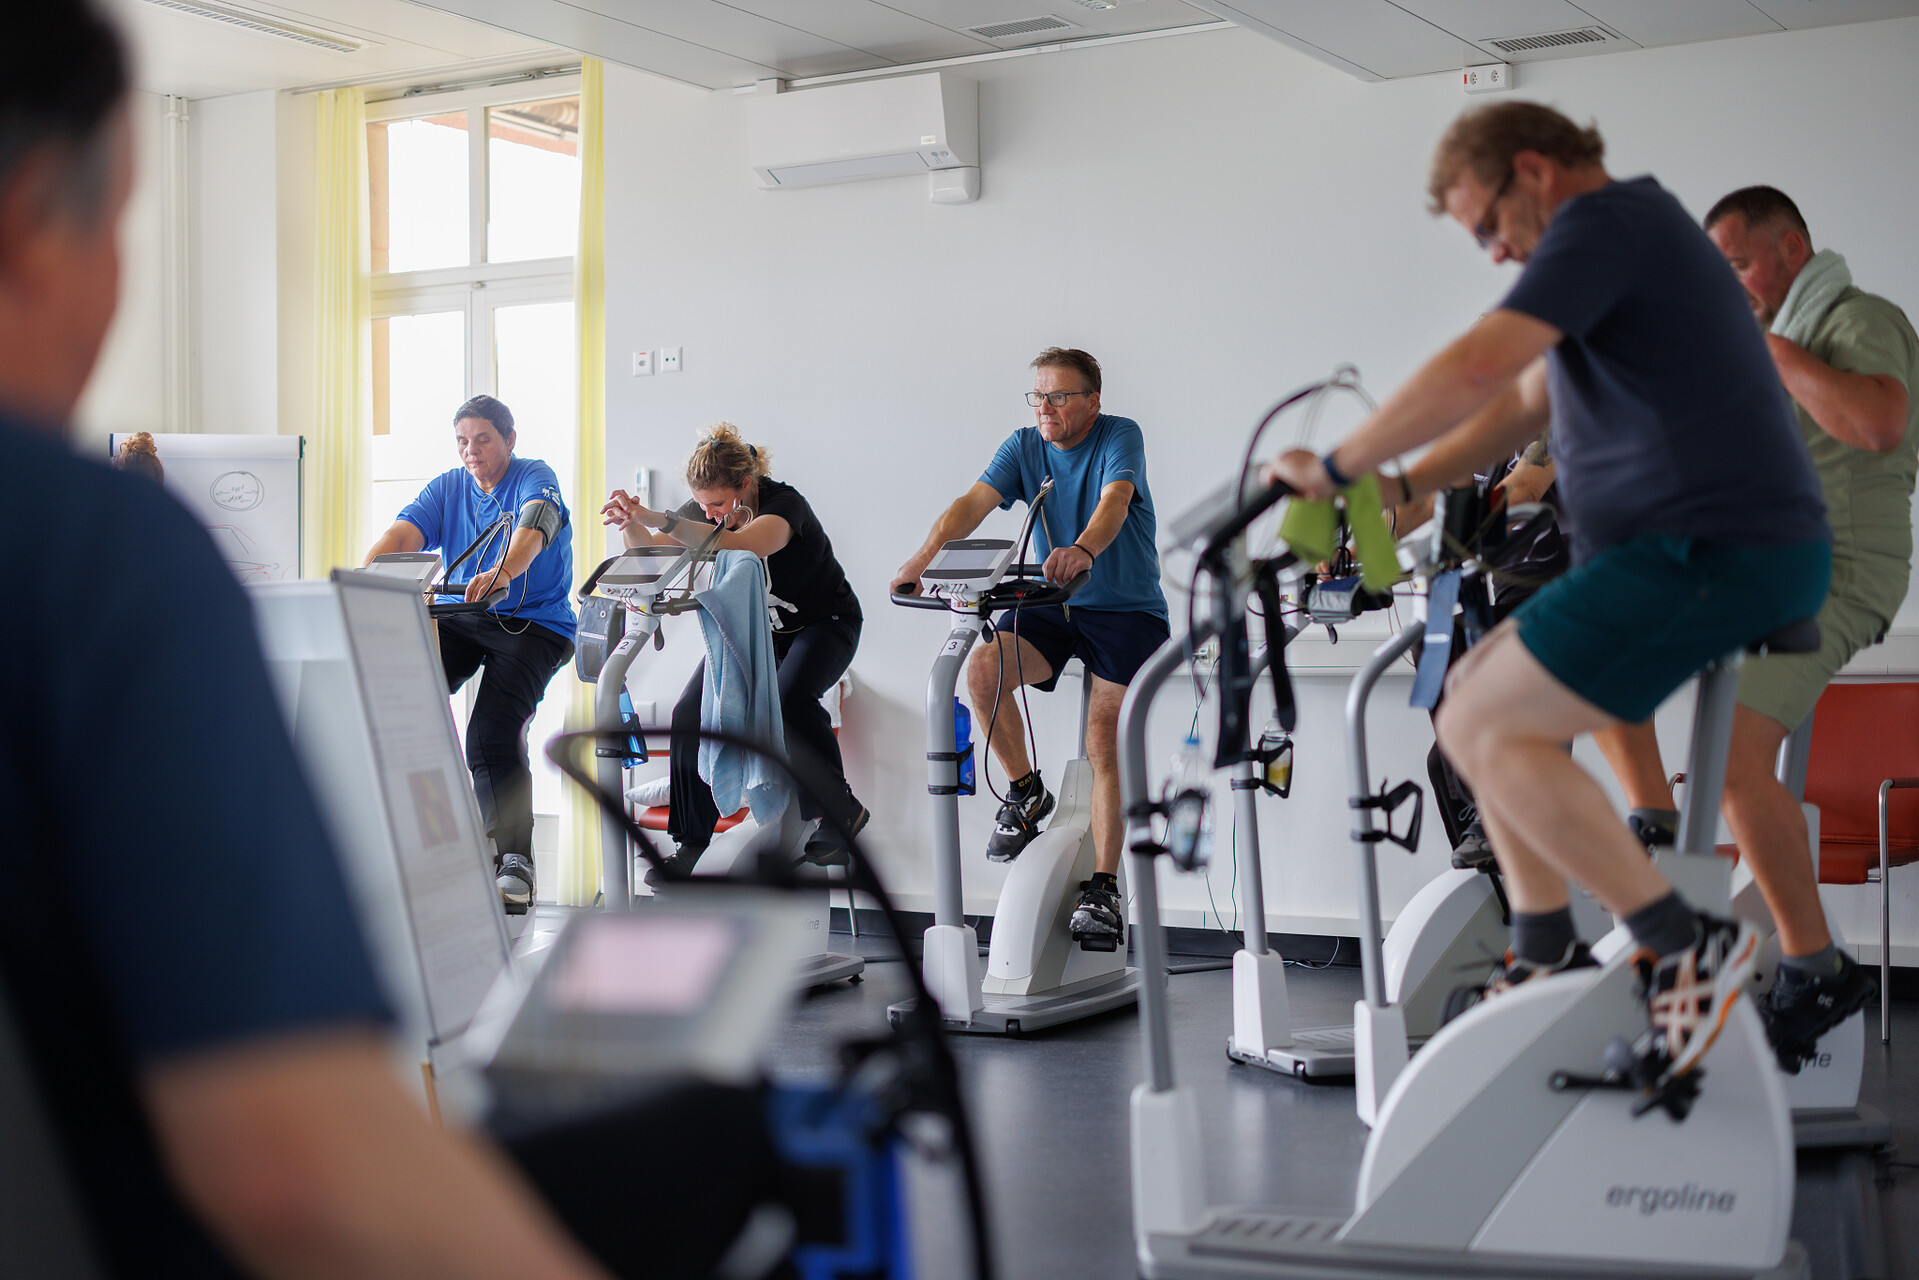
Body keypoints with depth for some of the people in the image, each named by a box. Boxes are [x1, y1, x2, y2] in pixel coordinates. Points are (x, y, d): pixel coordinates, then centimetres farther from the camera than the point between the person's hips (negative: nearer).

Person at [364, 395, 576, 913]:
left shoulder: (535, 479, -5)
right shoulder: (447, 488, 10)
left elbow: (531, 530, -28)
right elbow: (401, 534, -6)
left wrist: (501, 573, -49)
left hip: (534, 623, -5)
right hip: (461, 620, 5)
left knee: (492, 734, -24)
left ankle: (514, 861, -11)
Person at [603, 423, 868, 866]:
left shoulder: (784, 504, -31)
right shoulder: (706, 506, -11)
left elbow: (740, 546, -51)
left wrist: (659, 519, -60)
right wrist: (631, 522, -34)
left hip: (822, 622, -6)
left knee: (789, 703, -35)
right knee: (692, 713, -16)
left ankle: (842, 811, -12)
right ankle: (690, 840, -3)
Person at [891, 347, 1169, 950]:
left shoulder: (1121, 437, -11)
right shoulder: (1024, 447, 1)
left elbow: (1114, 501, -32)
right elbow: (975, 500, -16)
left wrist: (1083, 549, -54)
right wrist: (925, 554, -35)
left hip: (1127, 608, -4)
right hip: (1051, 606, 4)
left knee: (1104, 743, -16)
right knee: (983, 668, -24)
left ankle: (1103, 888, -9)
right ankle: (1026, 792, -2)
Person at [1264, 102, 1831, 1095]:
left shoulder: (1607, 220, -10)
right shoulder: (1623, 234, 23)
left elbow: (1475, 367, -21)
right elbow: (1523, 403, 29)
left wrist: (1335, 469, -13)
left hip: (1713, 553, -11)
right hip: (1701, 551, 11)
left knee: (1489, 732, -13)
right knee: (1476, 697, 12)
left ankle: (1685, 943, -10)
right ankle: (1546, 956, 13)